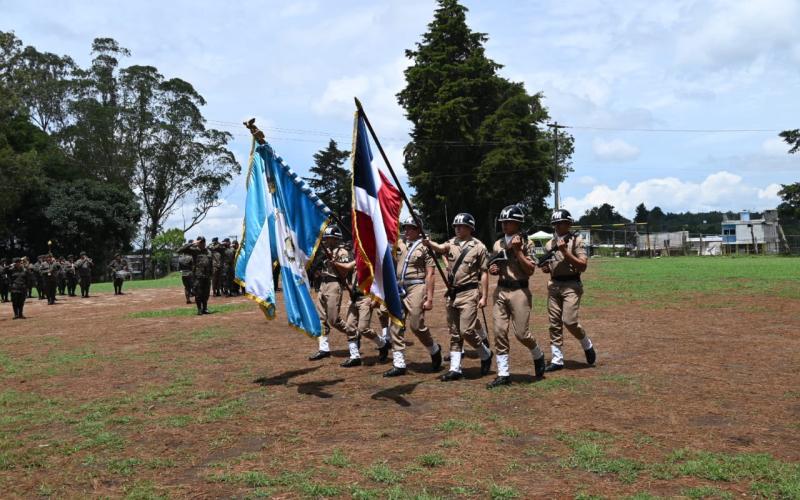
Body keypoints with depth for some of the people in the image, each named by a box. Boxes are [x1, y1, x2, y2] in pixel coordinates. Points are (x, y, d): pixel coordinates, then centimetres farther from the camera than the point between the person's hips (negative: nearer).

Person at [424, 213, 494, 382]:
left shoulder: (478, 247, -3)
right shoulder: (452, 243, 9)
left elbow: (483, 273, -4)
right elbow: (440, 248, -15)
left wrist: (484, 297, -9)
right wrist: (429, 244, -37)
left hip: (469, 293, -5)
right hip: (452, 293, 5)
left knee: (466, 330, -10)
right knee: (454, 333, 8)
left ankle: (486, 354, 15)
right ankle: (455, 369, 14)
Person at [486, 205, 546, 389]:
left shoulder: (525, 242, -5)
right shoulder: (498, 244, 11)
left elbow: (531, 270, -12)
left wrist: (517, 251, -18)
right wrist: (493, 270, -1)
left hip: (519, 291, -5)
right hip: (500, 291, 5)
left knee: (521, 333, -4)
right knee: (499, 332, 2)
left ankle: (538, 356, 28)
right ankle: (503, 374, 9)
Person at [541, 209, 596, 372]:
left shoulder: (577, 241, -5)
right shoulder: (550, 244, 12)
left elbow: (583, 266, -14)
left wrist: (565, 251, -20)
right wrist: (545, 267, -1)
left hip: (571, 285, -6)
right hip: (553, 285, 6)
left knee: (569, 321, -15)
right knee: (554, 323, 5)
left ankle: (587, 345, 14)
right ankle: (557, 359, 11)